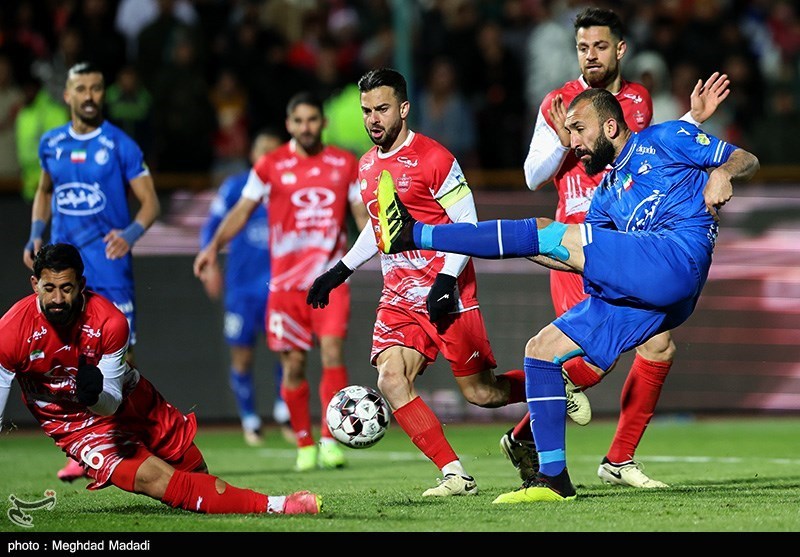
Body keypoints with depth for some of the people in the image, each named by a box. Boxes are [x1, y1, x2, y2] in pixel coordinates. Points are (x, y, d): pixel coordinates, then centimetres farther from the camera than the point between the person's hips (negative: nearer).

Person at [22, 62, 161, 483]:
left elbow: (150, 202, -2)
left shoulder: (119, 145, -3)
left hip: (109, 260, -4)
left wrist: (131, 234, -21)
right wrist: (35, 236, 10)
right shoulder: (51, 144, 9)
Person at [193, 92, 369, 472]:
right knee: (293, 365, 1)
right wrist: (214, 246, -14)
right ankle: (304, 445, 13)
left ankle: (331, 441, -15)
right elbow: (242, 210, 0)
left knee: (332, 351, -16)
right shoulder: (271, 166, 1)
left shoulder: (344, 164, 6)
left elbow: (362, 215, 12)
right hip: (286, 280, 0)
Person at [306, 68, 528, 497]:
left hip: (446, 296, -6)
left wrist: (447, 279, -23)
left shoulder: (434, 159, -11)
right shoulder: (367, 166, 11)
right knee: (391, 379, -18)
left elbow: (468, 226, -11)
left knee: (480, 392, 2)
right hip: (399, 297, 6)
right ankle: (454, 474, -15)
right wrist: (340, 271, 22)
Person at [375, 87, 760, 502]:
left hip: (678, 254, -9)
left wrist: (723, 173, -14)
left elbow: (747, 161, 8)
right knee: (541, 349, 7)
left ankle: (412, 235, -14)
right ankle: (553, 478, 5)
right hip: (640, 299, 9)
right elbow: (588, 260, 28)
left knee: (549, 234, -15)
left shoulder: (665, 139, 12)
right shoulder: (607, 193, 31)